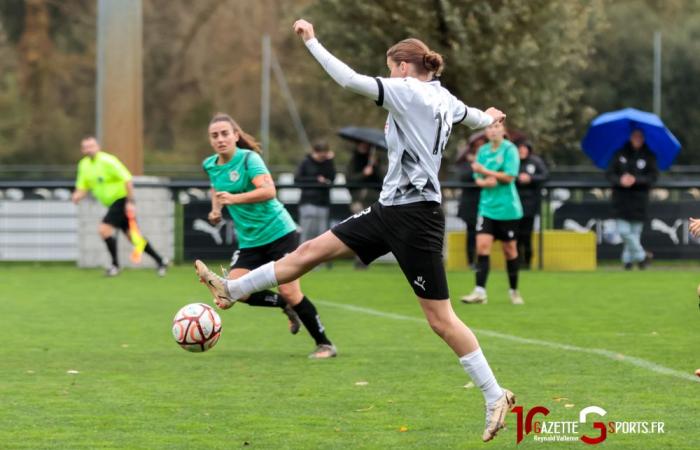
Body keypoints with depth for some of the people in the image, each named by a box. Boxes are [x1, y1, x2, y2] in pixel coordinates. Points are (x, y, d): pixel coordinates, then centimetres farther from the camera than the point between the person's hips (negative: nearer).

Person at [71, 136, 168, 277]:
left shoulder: (107, 161, -18)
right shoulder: (84, 165, 6)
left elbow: (127, 180, -21)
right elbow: (82, 188, 12)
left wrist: (130, 202, -25)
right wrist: (77, 196, -12)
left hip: (122, 200, -8)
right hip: (112, 203, 8)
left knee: (104, 228, -19)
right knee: (132, 236, 11)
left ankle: (115, 264, -7)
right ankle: (160, 260, 21)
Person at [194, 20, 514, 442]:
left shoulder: (408, 91, -13)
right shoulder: (444, 98, 11)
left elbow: (349, 79, -21)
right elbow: (473, 116, 35)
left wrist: (311, 41, -11)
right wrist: (488, 117, 59)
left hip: (414, 217, -9)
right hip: (391, 209, 9)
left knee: (441, 317, -5)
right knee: (313, 249, 10)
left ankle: (496, 396, 1)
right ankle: (233, 290, 17)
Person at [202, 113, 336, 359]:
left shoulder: (249, 159, -15)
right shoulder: (210, 165, 5)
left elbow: (268, 190, -30)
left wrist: (234, 198, -39)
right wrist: (216, 209, 11)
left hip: (278, 232, -7)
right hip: (249, 240, 7)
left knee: (290, 292, -11)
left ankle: (324, 344, 5)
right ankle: (286, 306, 13)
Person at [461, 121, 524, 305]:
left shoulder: (509, 149, -7)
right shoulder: (483, 150, 8)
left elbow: (509, 176, -15)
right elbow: (477, 178, 9)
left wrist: (485, 171, -15)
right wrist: (484, 181, -14)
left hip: (507, 208, -3)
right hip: (487, 207, 3)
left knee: (510, 249, 6)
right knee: (482, 245, -11)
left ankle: (514, 291, 23)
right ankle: (480, 291, -14)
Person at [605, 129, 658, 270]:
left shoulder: (649, 156, 3)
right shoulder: (620, 154, 5)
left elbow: (653, 176, -4)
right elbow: (609, 173, 4)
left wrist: (636, 180, -18)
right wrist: (620, 180, -17)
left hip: (639, 200, -1)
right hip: (621, 199, 1)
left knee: (635, 232, 0)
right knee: (623, 231, -7)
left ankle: (628, 259, 12)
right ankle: (641, 256, 8)